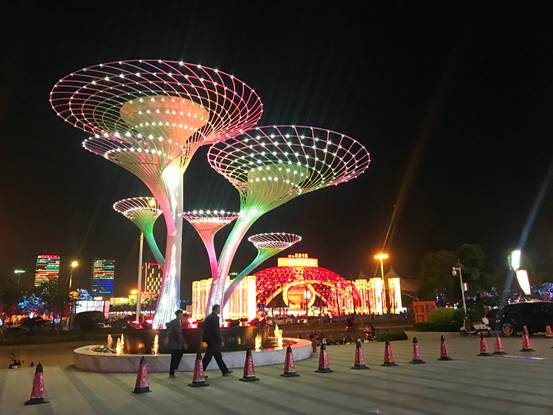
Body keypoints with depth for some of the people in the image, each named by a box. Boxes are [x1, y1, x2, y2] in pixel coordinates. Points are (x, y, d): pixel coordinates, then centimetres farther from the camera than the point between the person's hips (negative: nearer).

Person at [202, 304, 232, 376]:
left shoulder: (208, 317, 12)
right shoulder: (215, 318, -16)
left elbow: (205, 330, 15)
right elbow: (216, 331, -21)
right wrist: (220, 341, -14)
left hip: (208, 340, 10)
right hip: (213, 341, -10)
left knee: (218, 357, 15)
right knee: (207, 358, -3)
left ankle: (225, 371, 21)